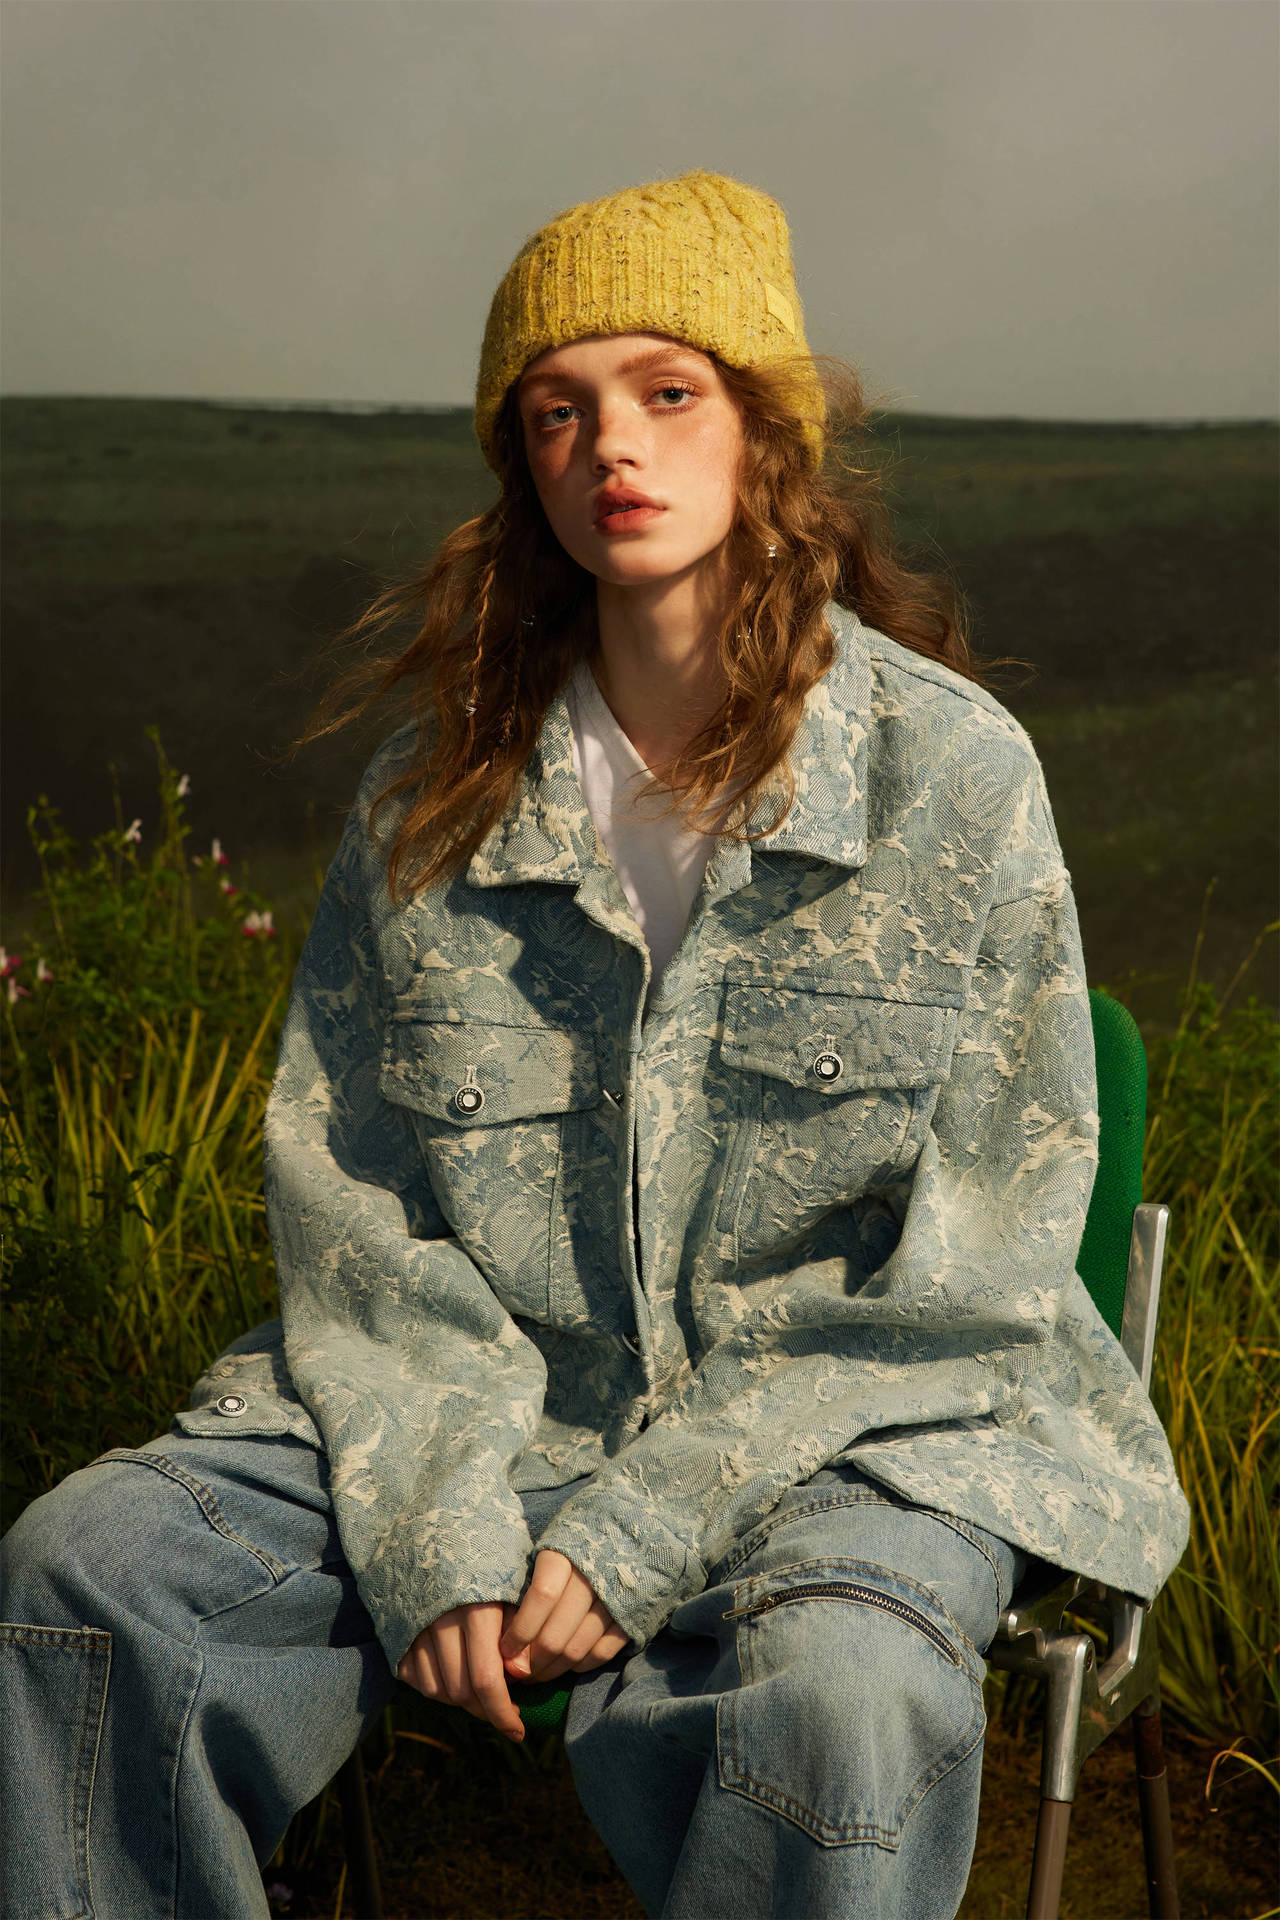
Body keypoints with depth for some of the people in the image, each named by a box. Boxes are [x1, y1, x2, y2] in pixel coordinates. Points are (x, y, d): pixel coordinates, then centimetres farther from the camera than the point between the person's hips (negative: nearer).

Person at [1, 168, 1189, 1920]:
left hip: (860, 1418, -3)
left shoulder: (954, 769, -7)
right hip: (482, 1399, 3)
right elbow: (342, 1186, 5)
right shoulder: (436, 790, 3)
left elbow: (974, 1254, -8)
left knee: (838, 1698, -35)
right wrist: (437, 1518, -11)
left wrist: (646, 1528, -14)